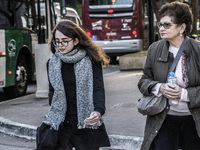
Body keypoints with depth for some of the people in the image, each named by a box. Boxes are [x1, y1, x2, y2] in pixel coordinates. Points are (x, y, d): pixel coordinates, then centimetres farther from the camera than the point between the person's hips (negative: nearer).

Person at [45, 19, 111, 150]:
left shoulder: (91, 60, -3)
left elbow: (98, 88, -10)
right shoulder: (52, 63, 8)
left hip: (87, 124, -2)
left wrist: (99, 111, -28)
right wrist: (53, 117, 3)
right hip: (61, 125, 3)